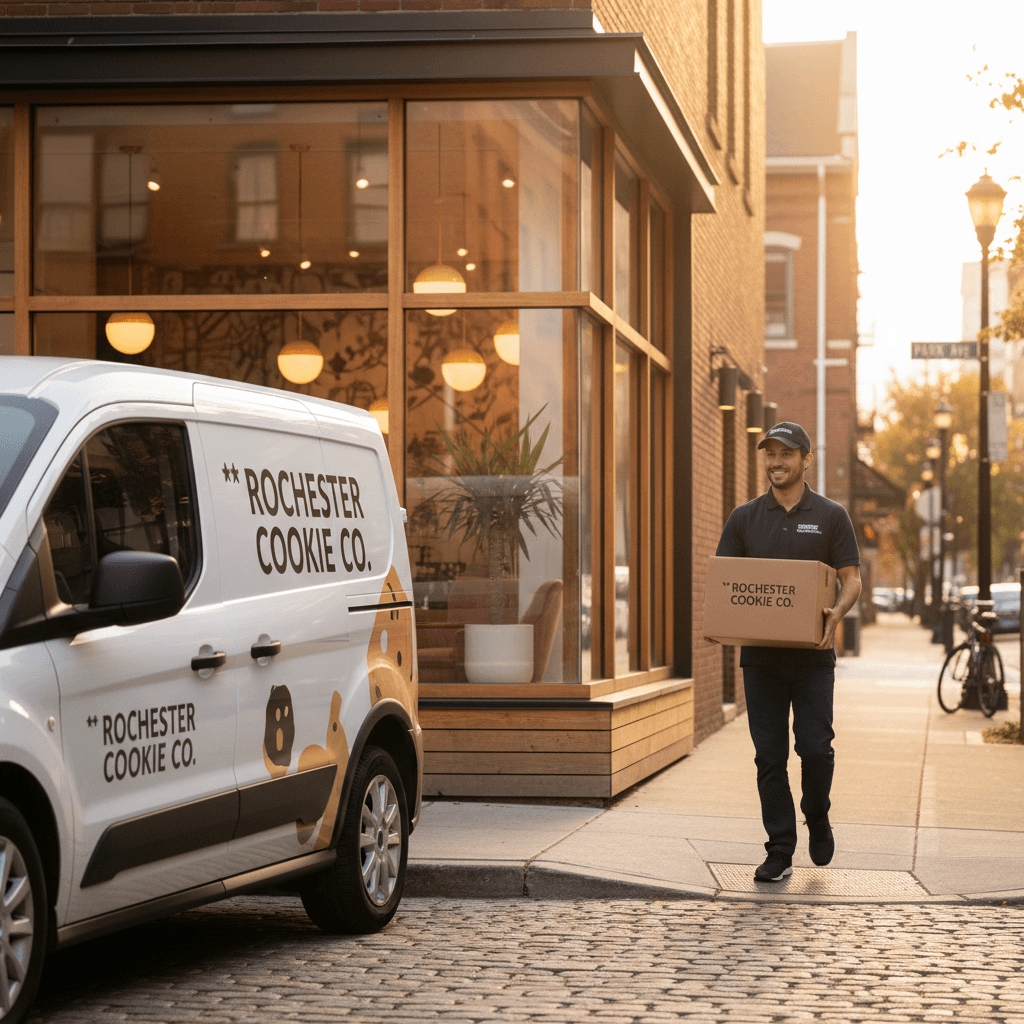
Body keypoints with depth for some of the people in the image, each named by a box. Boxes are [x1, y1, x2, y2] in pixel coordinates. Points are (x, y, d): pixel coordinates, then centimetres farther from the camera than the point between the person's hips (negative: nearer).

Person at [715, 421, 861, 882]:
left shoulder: (830, 516, 4)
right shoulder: (745, 518, 10)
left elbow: (852, 579, 1)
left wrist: (836, 613, -20)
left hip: (812, 655, -2)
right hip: (760, 655, 2)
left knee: (815, 748, -6)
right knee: (769, 756, 2)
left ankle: (817, 819, 23)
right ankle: (780, 852, 7)